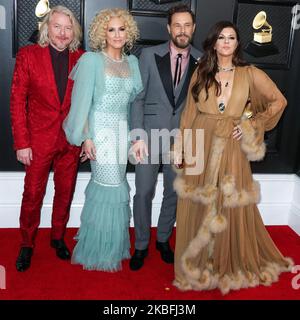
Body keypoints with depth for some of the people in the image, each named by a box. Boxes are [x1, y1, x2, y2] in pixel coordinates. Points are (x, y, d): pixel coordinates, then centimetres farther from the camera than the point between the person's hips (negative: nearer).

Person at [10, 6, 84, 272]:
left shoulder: (82, 59, 2)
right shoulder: (28, 55, -4)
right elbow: (17, 101, -5)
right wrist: (21, 143, -10)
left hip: (71, 140, 2)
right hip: (39, 139, -2)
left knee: (65, 192, 13)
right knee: (33, 194, 7)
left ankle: (58, 237, 34)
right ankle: (27, 244, 28)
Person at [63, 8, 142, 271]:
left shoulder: (132, 62, 11)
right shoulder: (92, 60, -4)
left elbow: (134, 99, 13)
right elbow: (83, 101, -7)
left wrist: (134, 134, 7)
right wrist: (86, 137, -11)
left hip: (123, 130, 5)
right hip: (101, 129, -5)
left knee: (103, 186, 9)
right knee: (112, 187, -3)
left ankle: (101, 243, 27)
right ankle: (105, 251, 15)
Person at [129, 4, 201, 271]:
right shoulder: (149, 55, -2)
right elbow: (138, 98, -3)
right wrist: (138, 136, -10)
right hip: (150, 134, -1)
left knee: (174, 192, 12)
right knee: (144, 192, 3)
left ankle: (163, 239, 34)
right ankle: (141, 245, 23)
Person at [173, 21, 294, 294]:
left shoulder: (250, 74, 2)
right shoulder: (201, 73, 6)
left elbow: (279, 101, 9)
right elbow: (189, 112, 5)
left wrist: (252, 124, 0)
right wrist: (180, 147, 0)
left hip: (230, 152, -1)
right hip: (200, 150, 1)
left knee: (231, 211, 6)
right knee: (197, 210, 8)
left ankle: (231, 264, 29)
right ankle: (196, 264, 27)